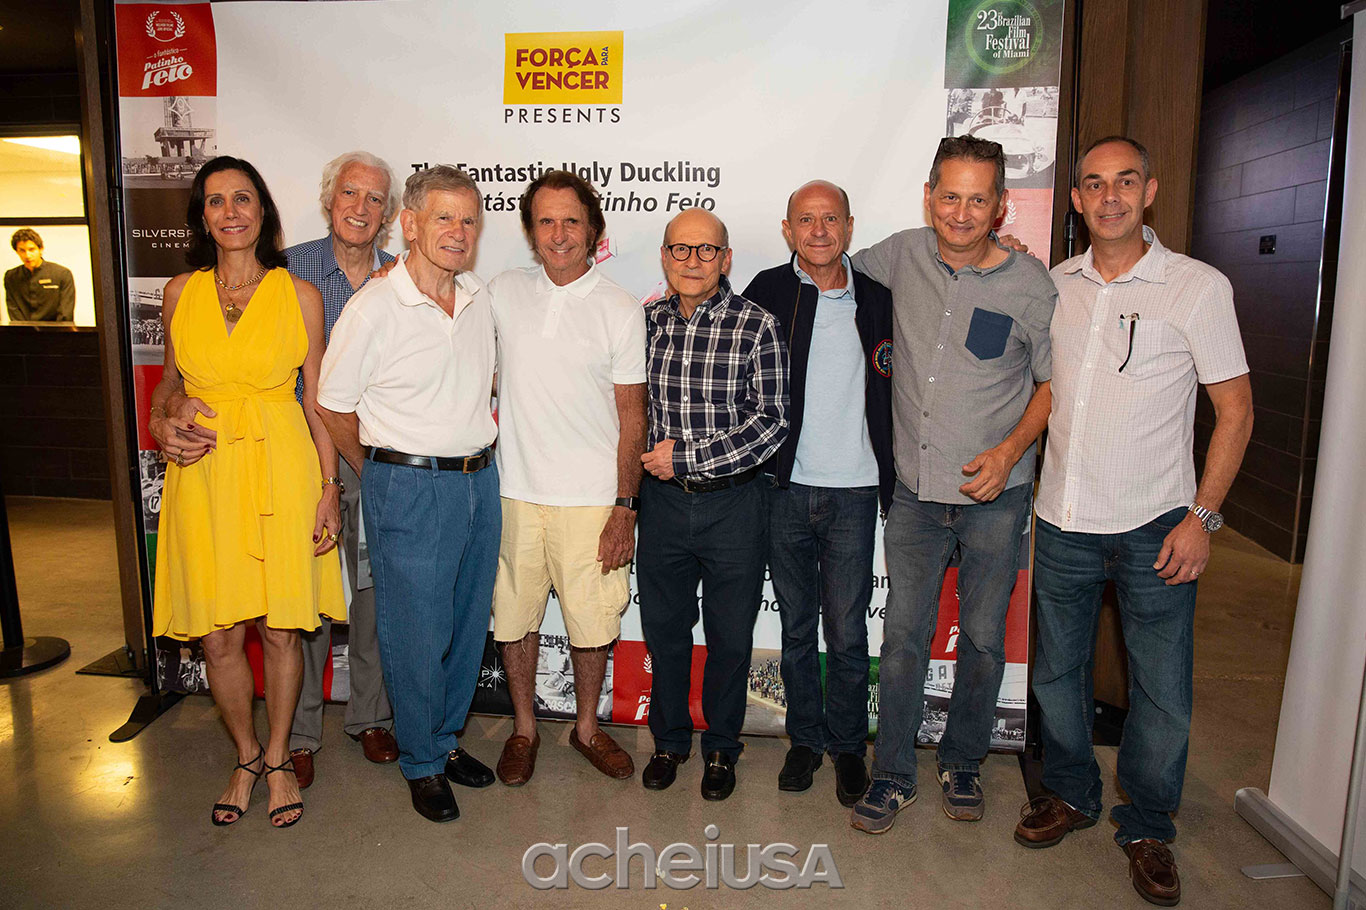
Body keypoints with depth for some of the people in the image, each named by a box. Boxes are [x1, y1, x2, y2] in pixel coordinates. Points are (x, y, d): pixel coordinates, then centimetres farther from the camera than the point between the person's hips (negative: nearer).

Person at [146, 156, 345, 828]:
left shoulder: (299, 295, 0)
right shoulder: (180, 293, 6)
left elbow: (319, 400, 1)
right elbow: (171, 377, 19)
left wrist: (329, 488, -3)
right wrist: (161, 424, -3)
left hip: (281, 470, -2)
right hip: (204, 475, 2)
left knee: (280, 630, 5)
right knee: (218, 636, 6)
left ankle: (279, 759, 28)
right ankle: (246, 757, 31)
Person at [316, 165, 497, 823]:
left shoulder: (480, 300, 6)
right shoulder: (372, 308, -12)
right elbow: (332, 406, -3)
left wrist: (475, 457, 15)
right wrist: (384, 475, 6)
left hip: (479, 480, 6)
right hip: (407, 488, -6)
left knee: (468, 625, 15)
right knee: (416, 633, 4)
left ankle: (446, 738, 36)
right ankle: (422, 764, 25)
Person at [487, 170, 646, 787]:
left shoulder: (620, 309, -3)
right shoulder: (502, 294, 3)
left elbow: (631, 413, -3)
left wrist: (625, 509, -7)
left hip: (591, 497, -2)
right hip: (514, 488, 2)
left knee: (592, 620, 8)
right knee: (515, 617, 12)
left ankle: (587, 726, 32)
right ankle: (523, 729, 33)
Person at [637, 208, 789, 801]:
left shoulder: (757, 327, -10)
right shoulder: (646, 321, 2)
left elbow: (771, 422, -14)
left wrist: (684, 458, -15)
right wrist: (649, 459, 2)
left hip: (733, 505, -3)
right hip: (663, 501, 3)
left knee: (730, 637, 11)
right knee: (664, 628, 15)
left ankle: (721, 747, 33)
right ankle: (669, 740, 37)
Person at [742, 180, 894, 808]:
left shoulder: (877, 301, 3)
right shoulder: (766, 293, 1)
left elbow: (893, 392, 11)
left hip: (854, 492, 0)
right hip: (786, 489, 1)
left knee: (847, 632, 5)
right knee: (796, 627, 12)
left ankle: (848, 744, 25)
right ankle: (806, 738, 29)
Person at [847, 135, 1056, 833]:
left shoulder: (1031, 284, -7)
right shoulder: (903, 256, 0)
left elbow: (1053, 383, 1)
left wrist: (1010, 449, -12)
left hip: (994, 495, -1)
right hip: (916, 491, 2)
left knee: (983, 639, 11)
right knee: (903, 635, 6)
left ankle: (962, 762, 33)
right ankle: (892, 773, 22)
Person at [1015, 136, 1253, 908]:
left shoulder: (1200, 287, -6)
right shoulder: (1054, 285, 5)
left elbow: (1235, 409, -4)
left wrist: (1202, 514, -10)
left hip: (1154, 525, -3)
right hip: (1064, 519, 3)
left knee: (1164, 692, 5)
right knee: (1058, 671, 14)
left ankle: (1148, 828, 27)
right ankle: (1070, 794, 36)